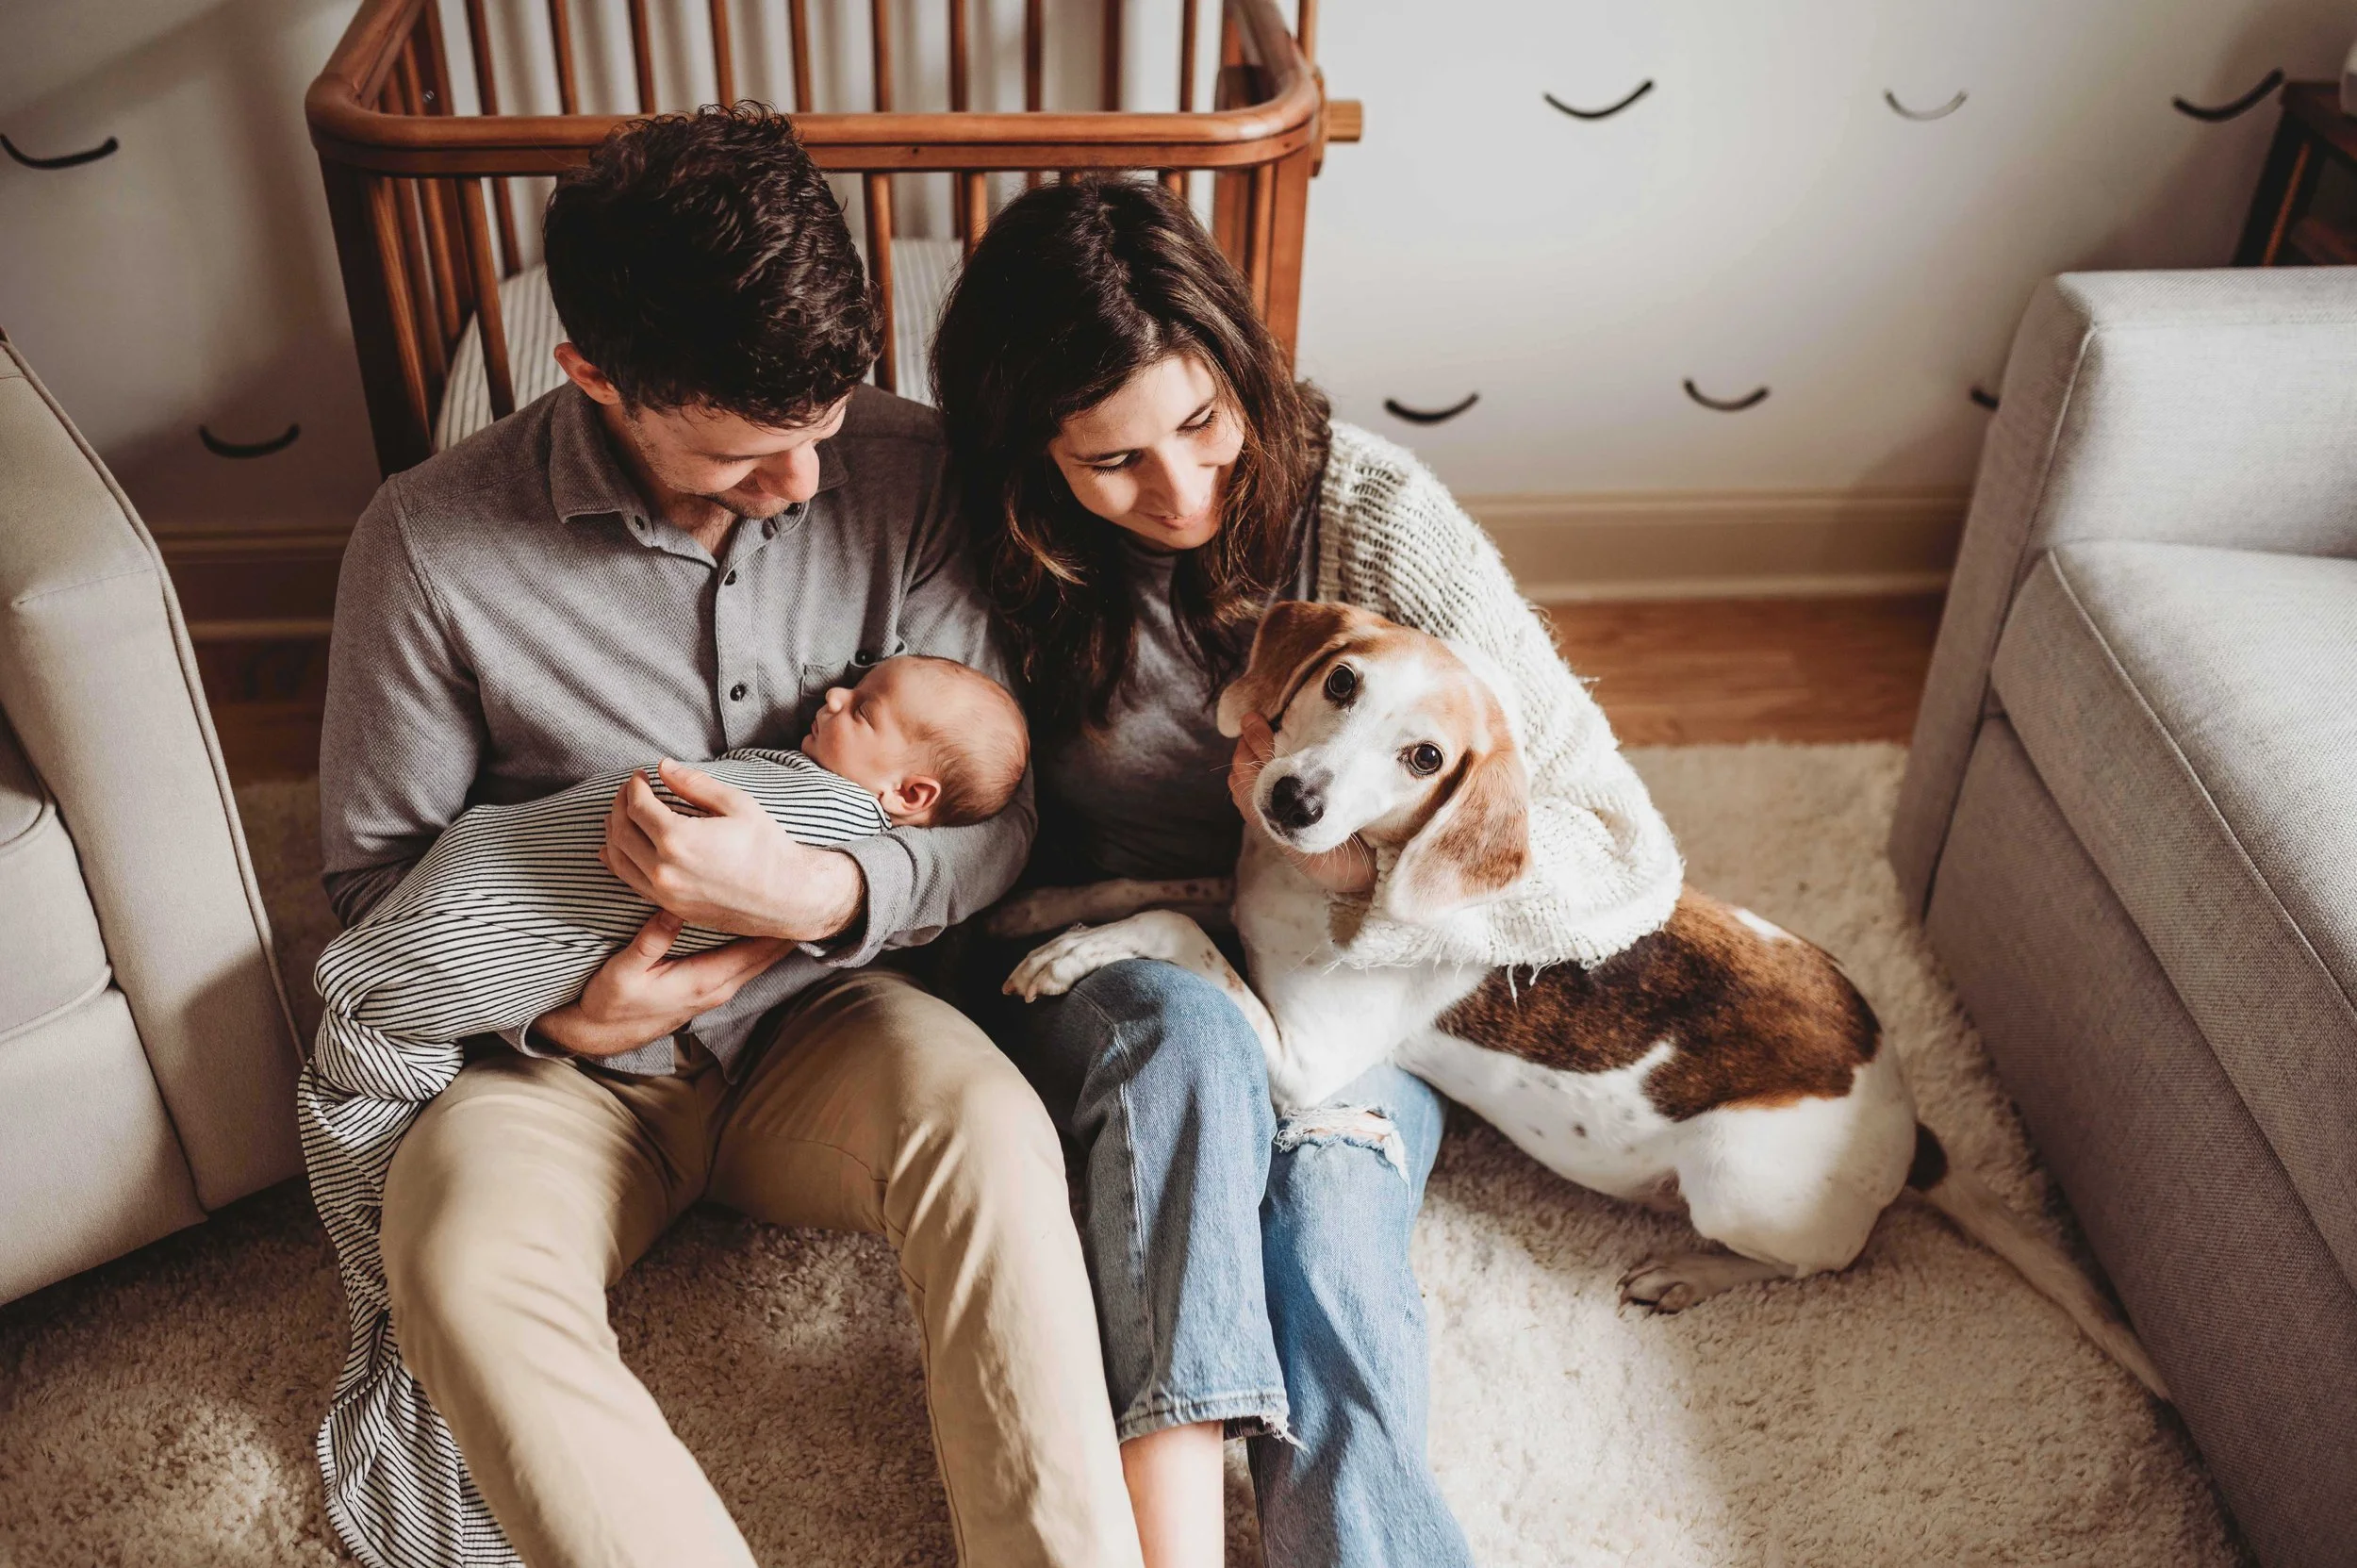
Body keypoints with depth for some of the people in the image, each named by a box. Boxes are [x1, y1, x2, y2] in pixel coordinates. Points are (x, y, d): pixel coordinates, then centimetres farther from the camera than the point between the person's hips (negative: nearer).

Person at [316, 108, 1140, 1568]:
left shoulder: (905, 475, -9)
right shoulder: (432, 544, -12)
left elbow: (998, 808, -6)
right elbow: (377, 863, 2)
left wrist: (816, 891, -26)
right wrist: (556, 1010, -16)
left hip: (820, 1015, 1)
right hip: (567, 1047, 0)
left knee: (990, 1127, -33)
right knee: (464, 1273, -32)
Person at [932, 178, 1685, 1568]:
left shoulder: (1374, 517, -15)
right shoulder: (1012, 550, -9)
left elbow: (1626, 864, -16)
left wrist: (1355, 854, -26)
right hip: (1107, 983, 1)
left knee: (1325, 1224, -33)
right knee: (1189, 1025, -35)